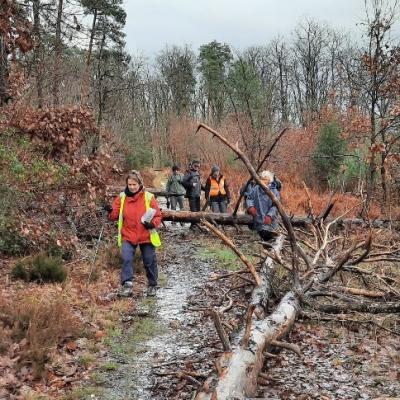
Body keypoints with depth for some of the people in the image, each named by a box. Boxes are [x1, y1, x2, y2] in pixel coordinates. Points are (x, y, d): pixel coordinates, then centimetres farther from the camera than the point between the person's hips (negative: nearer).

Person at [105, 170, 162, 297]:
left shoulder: (148, 197, -8)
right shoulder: (122, 197, 0)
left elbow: (158, 216, -3)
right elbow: (115, 215, 2)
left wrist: (152, 223, -22)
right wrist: (110, 211, -20)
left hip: (146, 236, -1)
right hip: (128, 236, 1)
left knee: (149, 261, 10)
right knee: (126, 259, -16)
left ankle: (152, 285, 28)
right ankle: (127, 284, -10)